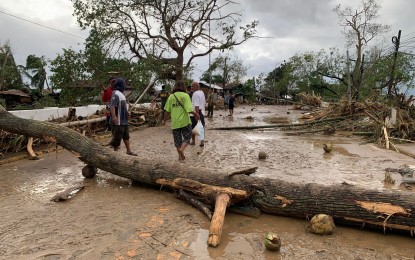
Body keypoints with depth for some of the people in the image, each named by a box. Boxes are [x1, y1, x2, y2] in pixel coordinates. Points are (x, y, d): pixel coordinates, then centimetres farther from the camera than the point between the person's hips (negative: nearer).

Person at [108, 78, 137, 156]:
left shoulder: (121, 94, 15)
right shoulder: (116, 94, -18)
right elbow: (112, 106, -31)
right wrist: (114, 116, -42)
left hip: (124, 120, 11)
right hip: (118, 121, -11)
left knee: (126, 136, 19)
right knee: (117, 136, -2)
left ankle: (128, 150, 30)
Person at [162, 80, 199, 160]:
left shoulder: (171, 97, 3)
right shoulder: (185, 95, -7)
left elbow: (167, 111, 4)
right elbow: (189, 109, -17)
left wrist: (164, 120, 15)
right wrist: (195, 114, 0)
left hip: (174, 122, 3)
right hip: (185, 121, -3)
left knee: (177, 140, 14)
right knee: (187, 137, 10)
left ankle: (180, 155, 21)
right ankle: (181, 149, -14)